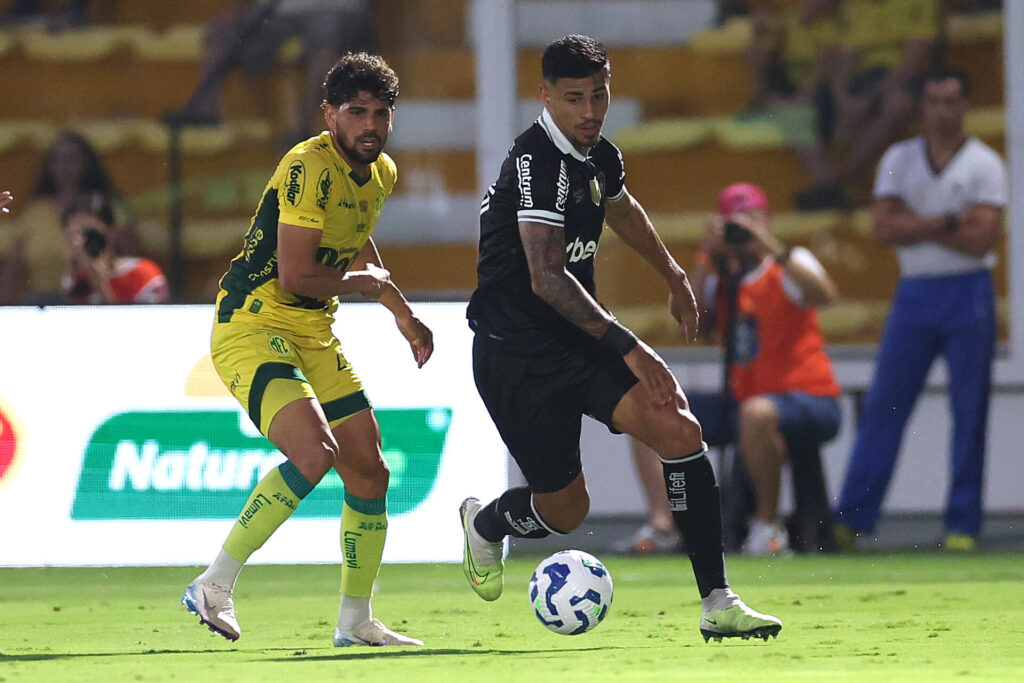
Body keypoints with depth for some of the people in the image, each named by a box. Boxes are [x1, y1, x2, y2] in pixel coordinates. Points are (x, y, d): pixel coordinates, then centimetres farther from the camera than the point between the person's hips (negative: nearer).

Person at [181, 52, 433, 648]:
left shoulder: (381, 173, 8)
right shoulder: (310, 169, -21)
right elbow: (295, 274, -27)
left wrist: (402, 312, 34)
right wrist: (363, 282, -10)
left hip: (315, 334, 9)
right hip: (252, 327, -9)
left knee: (370, 472, 9)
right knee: (316, 452, -28)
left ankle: (357, 620, 24)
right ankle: (214, 586, -18)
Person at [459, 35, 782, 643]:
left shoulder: (599, 156, 5)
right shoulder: (536, 161, -21)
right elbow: (545, 278, -30)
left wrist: (674, 275, 43)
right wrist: (628, 348, -34)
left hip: (579, 338, 7)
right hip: (517, 355, -7)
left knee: (680, 430, -16)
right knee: (564, 511, 1)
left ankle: (718, 603, -15)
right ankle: (485, 523, 39)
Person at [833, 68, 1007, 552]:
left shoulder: (984, 164, 1)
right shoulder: (898, 160, 9)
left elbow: (981, 240, -11)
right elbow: (886, 230, -2)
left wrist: (916, 224, -8)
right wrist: (948, 222, -11)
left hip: (968, 294, -2)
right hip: (913, 293, 2)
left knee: (969, 411, -2)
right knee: (883, 404, -1)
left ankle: (962, 525, 2)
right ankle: (850, 520, 0)